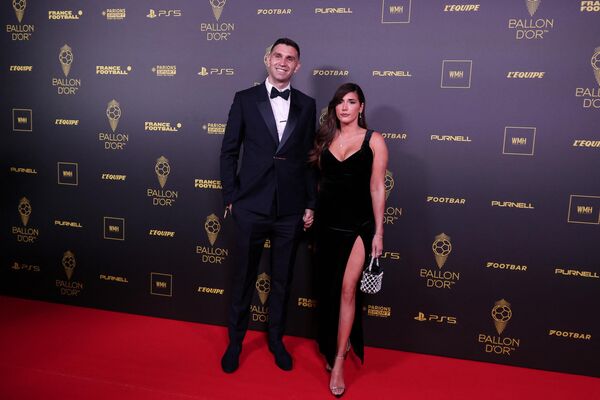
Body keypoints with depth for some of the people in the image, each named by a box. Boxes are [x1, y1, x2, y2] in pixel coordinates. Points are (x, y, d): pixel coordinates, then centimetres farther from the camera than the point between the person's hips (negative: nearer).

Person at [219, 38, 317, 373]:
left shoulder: (307, 105, 5)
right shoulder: (245, 99, 1)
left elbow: (310, 157, 6)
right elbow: (229, 151, 2)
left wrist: (311, 204, 4)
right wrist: (231, 197, -2)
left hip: (291, 209, 2)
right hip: (252, 206, -1)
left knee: (282, 279, 14)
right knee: (244, 277, 11)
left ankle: (276, 338, 33)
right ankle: (236, 340, 30)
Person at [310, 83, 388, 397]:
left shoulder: (374, 140, -2)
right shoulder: (324, 138, 7)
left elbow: (377, 188, -3)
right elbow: (318, 180, 11)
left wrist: (378, 232, -5)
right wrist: (312, 217, 9)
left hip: (358, 225, -3)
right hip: (327, 223, 4)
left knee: (347, 289, -9)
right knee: (327, 289, 11)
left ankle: (338, 361, 3)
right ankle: (334, 345, 33)